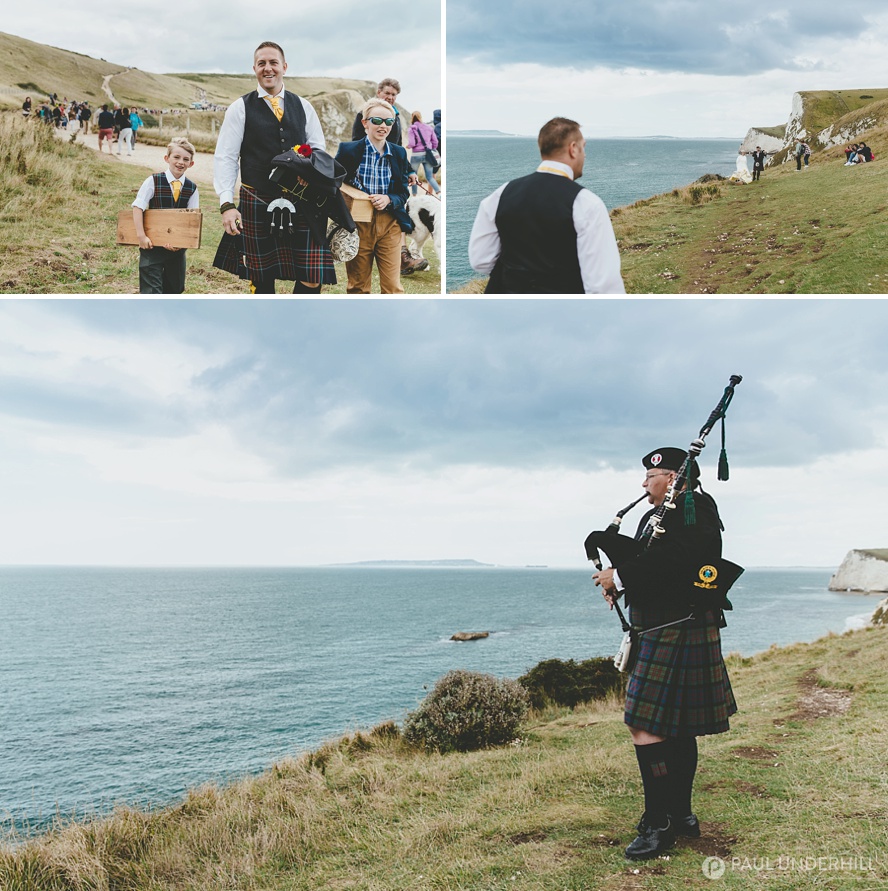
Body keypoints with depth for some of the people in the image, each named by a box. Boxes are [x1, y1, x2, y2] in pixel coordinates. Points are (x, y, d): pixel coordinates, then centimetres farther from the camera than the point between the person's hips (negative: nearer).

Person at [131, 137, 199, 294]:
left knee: (175, 287, 16)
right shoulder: (153, 181, -8)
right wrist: (141, 236, -19)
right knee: (151, 288, -7)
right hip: (152, 245, -3)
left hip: (178, 246, 4)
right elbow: (138, 207, -11)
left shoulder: (191, 188, 0)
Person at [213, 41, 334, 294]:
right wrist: (227, 205, -13)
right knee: (262, 281, 7)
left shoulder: (303, 106, 11)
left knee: (312, 279, -7)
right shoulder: (240, 108, 2)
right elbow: (225, 158, -1)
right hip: (257, 204, -2)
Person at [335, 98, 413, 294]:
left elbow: (403, 193, 9)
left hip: (389, 225, 2)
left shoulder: (399, 153, 7)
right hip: (358, 224, -1)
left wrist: (388, 199, -13)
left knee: (393, 286, -1)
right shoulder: (348, 150, -2)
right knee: (358, 286, 8)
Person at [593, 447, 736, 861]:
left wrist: (620, 577, -19)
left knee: (647, 728, -10)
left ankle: (659, 824, -4)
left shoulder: (694, 510, -13)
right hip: (666, 634, 11)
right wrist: (620, 579, -5)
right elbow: (650, 560, 15)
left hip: (676, 637, -11)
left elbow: (669, 559, -27)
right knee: (677, 730, 16)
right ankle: (680, 814, 26)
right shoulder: (665, 514, 18)